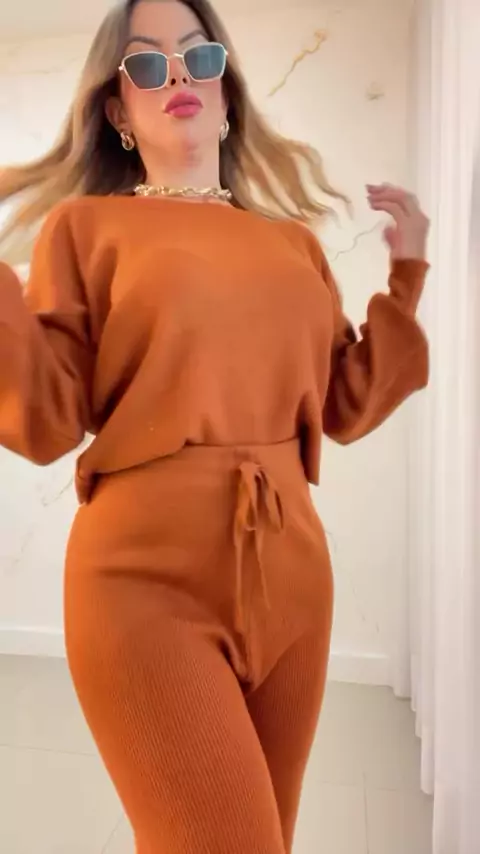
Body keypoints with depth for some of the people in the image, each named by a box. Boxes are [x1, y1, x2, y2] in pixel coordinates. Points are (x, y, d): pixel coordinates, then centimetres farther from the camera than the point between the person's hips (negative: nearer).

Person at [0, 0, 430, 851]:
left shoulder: (292, 237, 13)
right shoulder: (86, 225, 2)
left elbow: (346, 408, 10)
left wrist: (407, 272, 10)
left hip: (290, 575, 5)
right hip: (147, 577, -4)